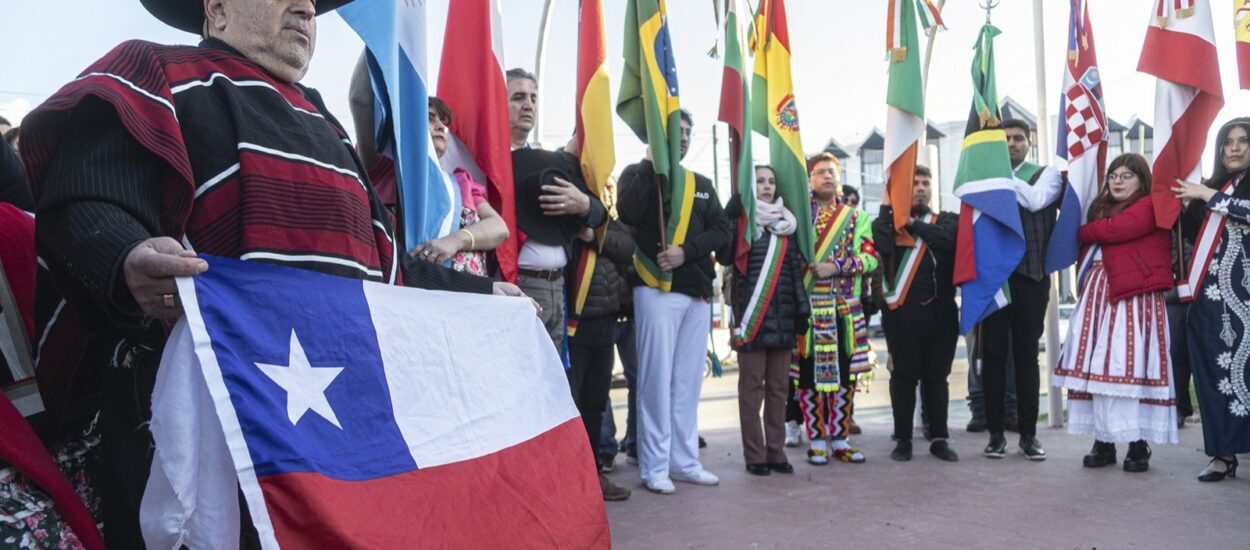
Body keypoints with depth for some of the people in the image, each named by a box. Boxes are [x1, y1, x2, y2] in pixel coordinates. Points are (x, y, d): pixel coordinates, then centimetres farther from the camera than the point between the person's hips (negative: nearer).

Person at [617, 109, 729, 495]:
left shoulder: (701, 184, 18)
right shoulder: (639, 174, 4)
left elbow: (722, 229, 7)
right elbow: (627, 214, -16)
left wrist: (686, 251, -10)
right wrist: (653, 163, -10)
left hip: (698, 292, 5)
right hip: (657, 289, -5)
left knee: (689, 380, 8)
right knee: (657, 378, -6)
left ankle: (685, 461, 16)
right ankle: (654, 467, 2)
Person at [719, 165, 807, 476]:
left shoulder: (786, 224, 15)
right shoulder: (741, 220, 1)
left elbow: (796, 269, 16)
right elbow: (724, 257, -15)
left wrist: (802, 309, 10)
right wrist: (730, 216, -20)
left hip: (783, 316, 5)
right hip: (752, 316, -5)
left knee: (779, 386, 7)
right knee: (752, 386, -1)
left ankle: (776, 451, 16)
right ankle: (754, 455, 6)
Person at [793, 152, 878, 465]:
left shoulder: (857, 217, 12)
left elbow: (870, 256, 0)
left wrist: (837, 267, -13)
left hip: (845, 308, 2)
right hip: (807, 306, -2)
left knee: (844, 373, 6)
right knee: (809, 374, 0)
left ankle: (840, 438, 18)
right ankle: (817, 440, 12)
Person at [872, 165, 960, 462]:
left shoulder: (947, 220, 14)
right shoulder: (889, 220, 9)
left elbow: (948, 239, -10)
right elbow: (884, 244, -14)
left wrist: (912, 224, -6)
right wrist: (888, 204, -8)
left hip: (941, 311, 2)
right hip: (903, 311, -2)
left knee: (937, 375, 7)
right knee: (904, 375, 2)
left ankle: (939, 438, 16)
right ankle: (903, 439, 11)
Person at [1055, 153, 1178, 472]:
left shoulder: (1149, 206, -2)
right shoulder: (1103, 208, 23)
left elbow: (1113, 231, -14)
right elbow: (1091, 249, 21)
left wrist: (1081, 233, 2)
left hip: (1133, 297, -7)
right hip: (1099, 296, 7)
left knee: (1130, 365, -10)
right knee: (1099, 367, 3)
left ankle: (1138, 445, -3)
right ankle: (1103, 442, 8)